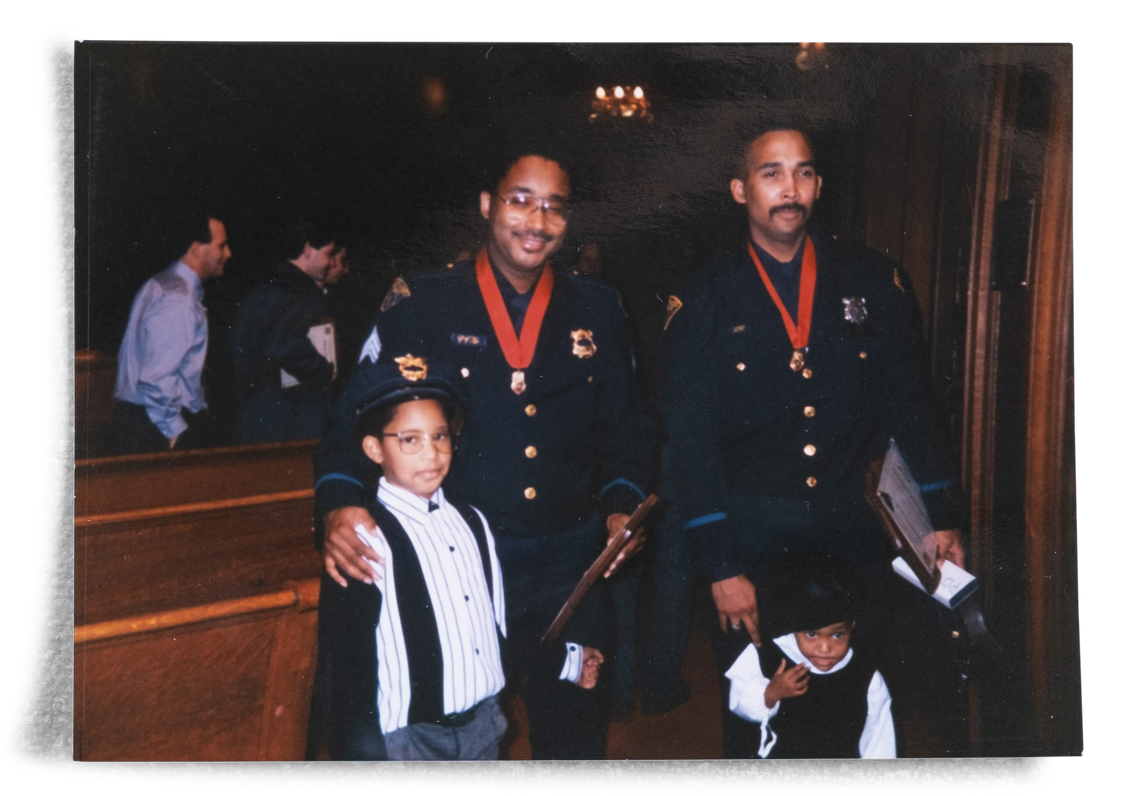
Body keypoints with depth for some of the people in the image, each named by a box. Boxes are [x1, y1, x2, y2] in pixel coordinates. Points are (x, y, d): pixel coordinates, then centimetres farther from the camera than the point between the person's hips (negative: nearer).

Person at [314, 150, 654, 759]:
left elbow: (625, 426, 11)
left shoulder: (597, 312, 5)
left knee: (573, 731, 14)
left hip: (567, 566, 2)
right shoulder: (422, 306, -3)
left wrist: (621, 504, -5)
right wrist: (338, 505, -20)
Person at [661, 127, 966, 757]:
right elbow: (690, 439, -6)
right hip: (749, 535, -1)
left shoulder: (869, 278, 3)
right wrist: (719, 566, -9)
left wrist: (941, 516, 4)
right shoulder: (703, 301, -4)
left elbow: (908, 399, 7)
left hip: (854, 522, 2)